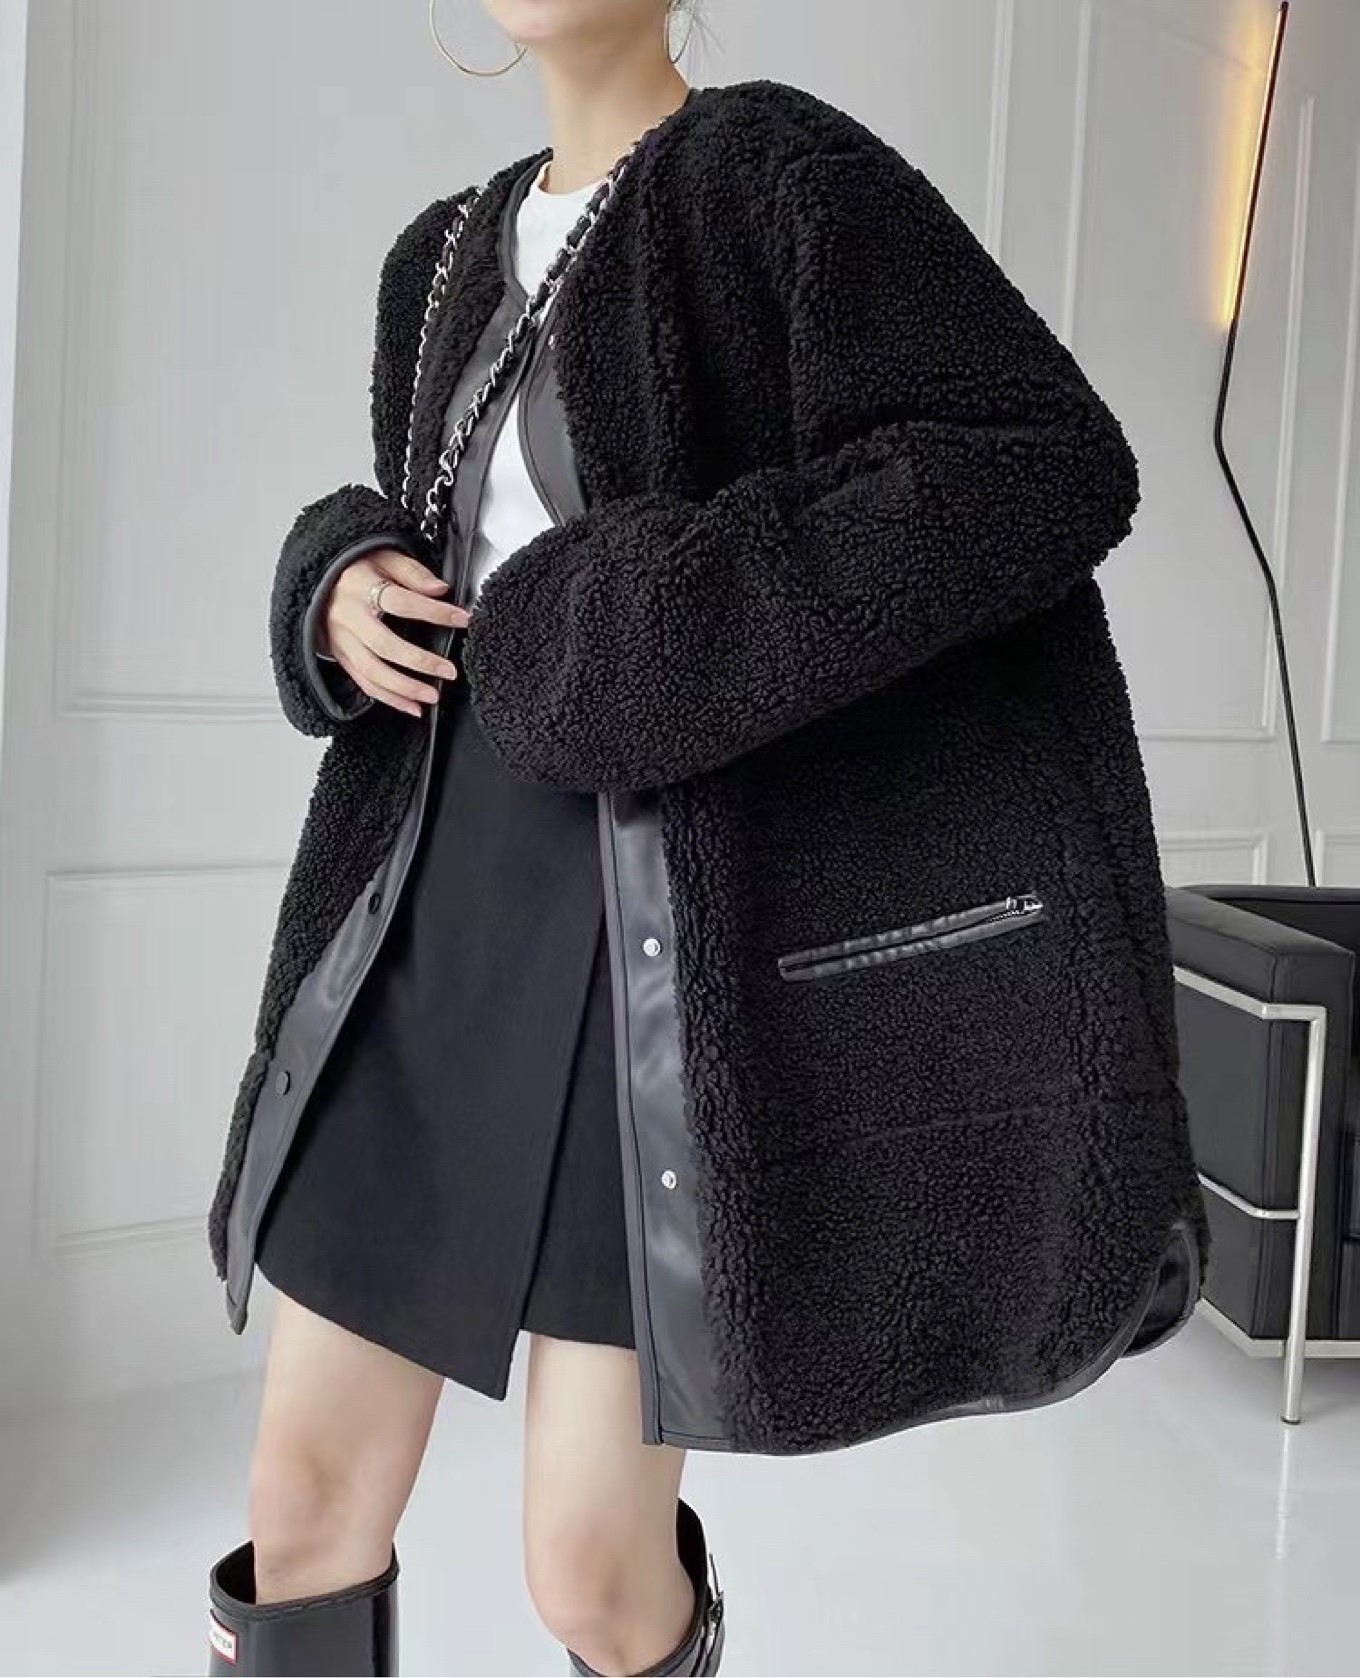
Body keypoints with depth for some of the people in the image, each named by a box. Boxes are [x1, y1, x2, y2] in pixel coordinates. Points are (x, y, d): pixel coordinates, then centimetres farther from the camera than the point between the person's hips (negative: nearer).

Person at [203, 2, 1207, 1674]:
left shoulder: (776, 166, -5)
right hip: (442, 924, 7)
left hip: (666, 955, -6)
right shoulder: (446, 258, 16)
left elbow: (1055, 465, -17)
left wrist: (642, 631, -19)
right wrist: (339, 586, 2)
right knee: (306, 1502, 11)